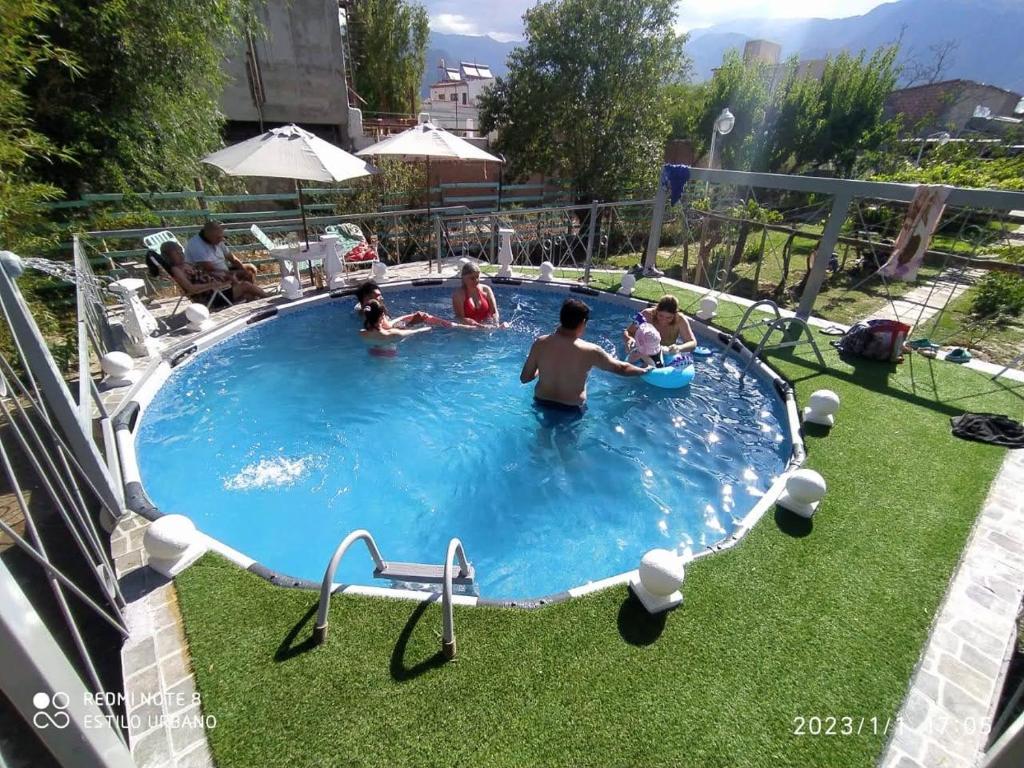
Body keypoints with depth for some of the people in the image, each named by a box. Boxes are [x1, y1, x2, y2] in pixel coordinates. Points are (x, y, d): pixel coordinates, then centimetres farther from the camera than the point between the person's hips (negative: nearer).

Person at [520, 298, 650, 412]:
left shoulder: (540, 343, -17)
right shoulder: (590, 351, -22)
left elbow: (524, 378, -8)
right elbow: (621, 368, -7)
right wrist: (644, 370, 12)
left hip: (542, 403, 2)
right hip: (571, 408, -2)